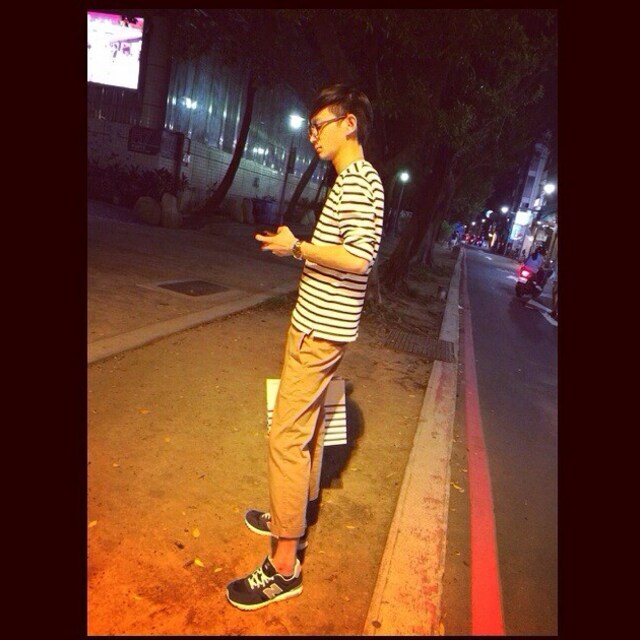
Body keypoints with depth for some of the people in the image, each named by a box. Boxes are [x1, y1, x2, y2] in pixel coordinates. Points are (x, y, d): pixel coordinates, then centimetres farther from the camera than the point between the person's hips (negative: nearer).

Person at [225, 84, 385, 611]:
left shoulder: (357, 180, -15)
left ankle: (285, 565, 4)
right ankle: (300, 509, 41)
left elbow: (358, 257, -27)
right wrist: (299, 245, 10)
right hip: (323, 324, 11)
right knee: (308, 424, 21)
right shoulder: (355, 179, 17)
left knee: (287, 435, -7)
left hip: (320, 327, -11)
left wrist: (296, 246, -17)